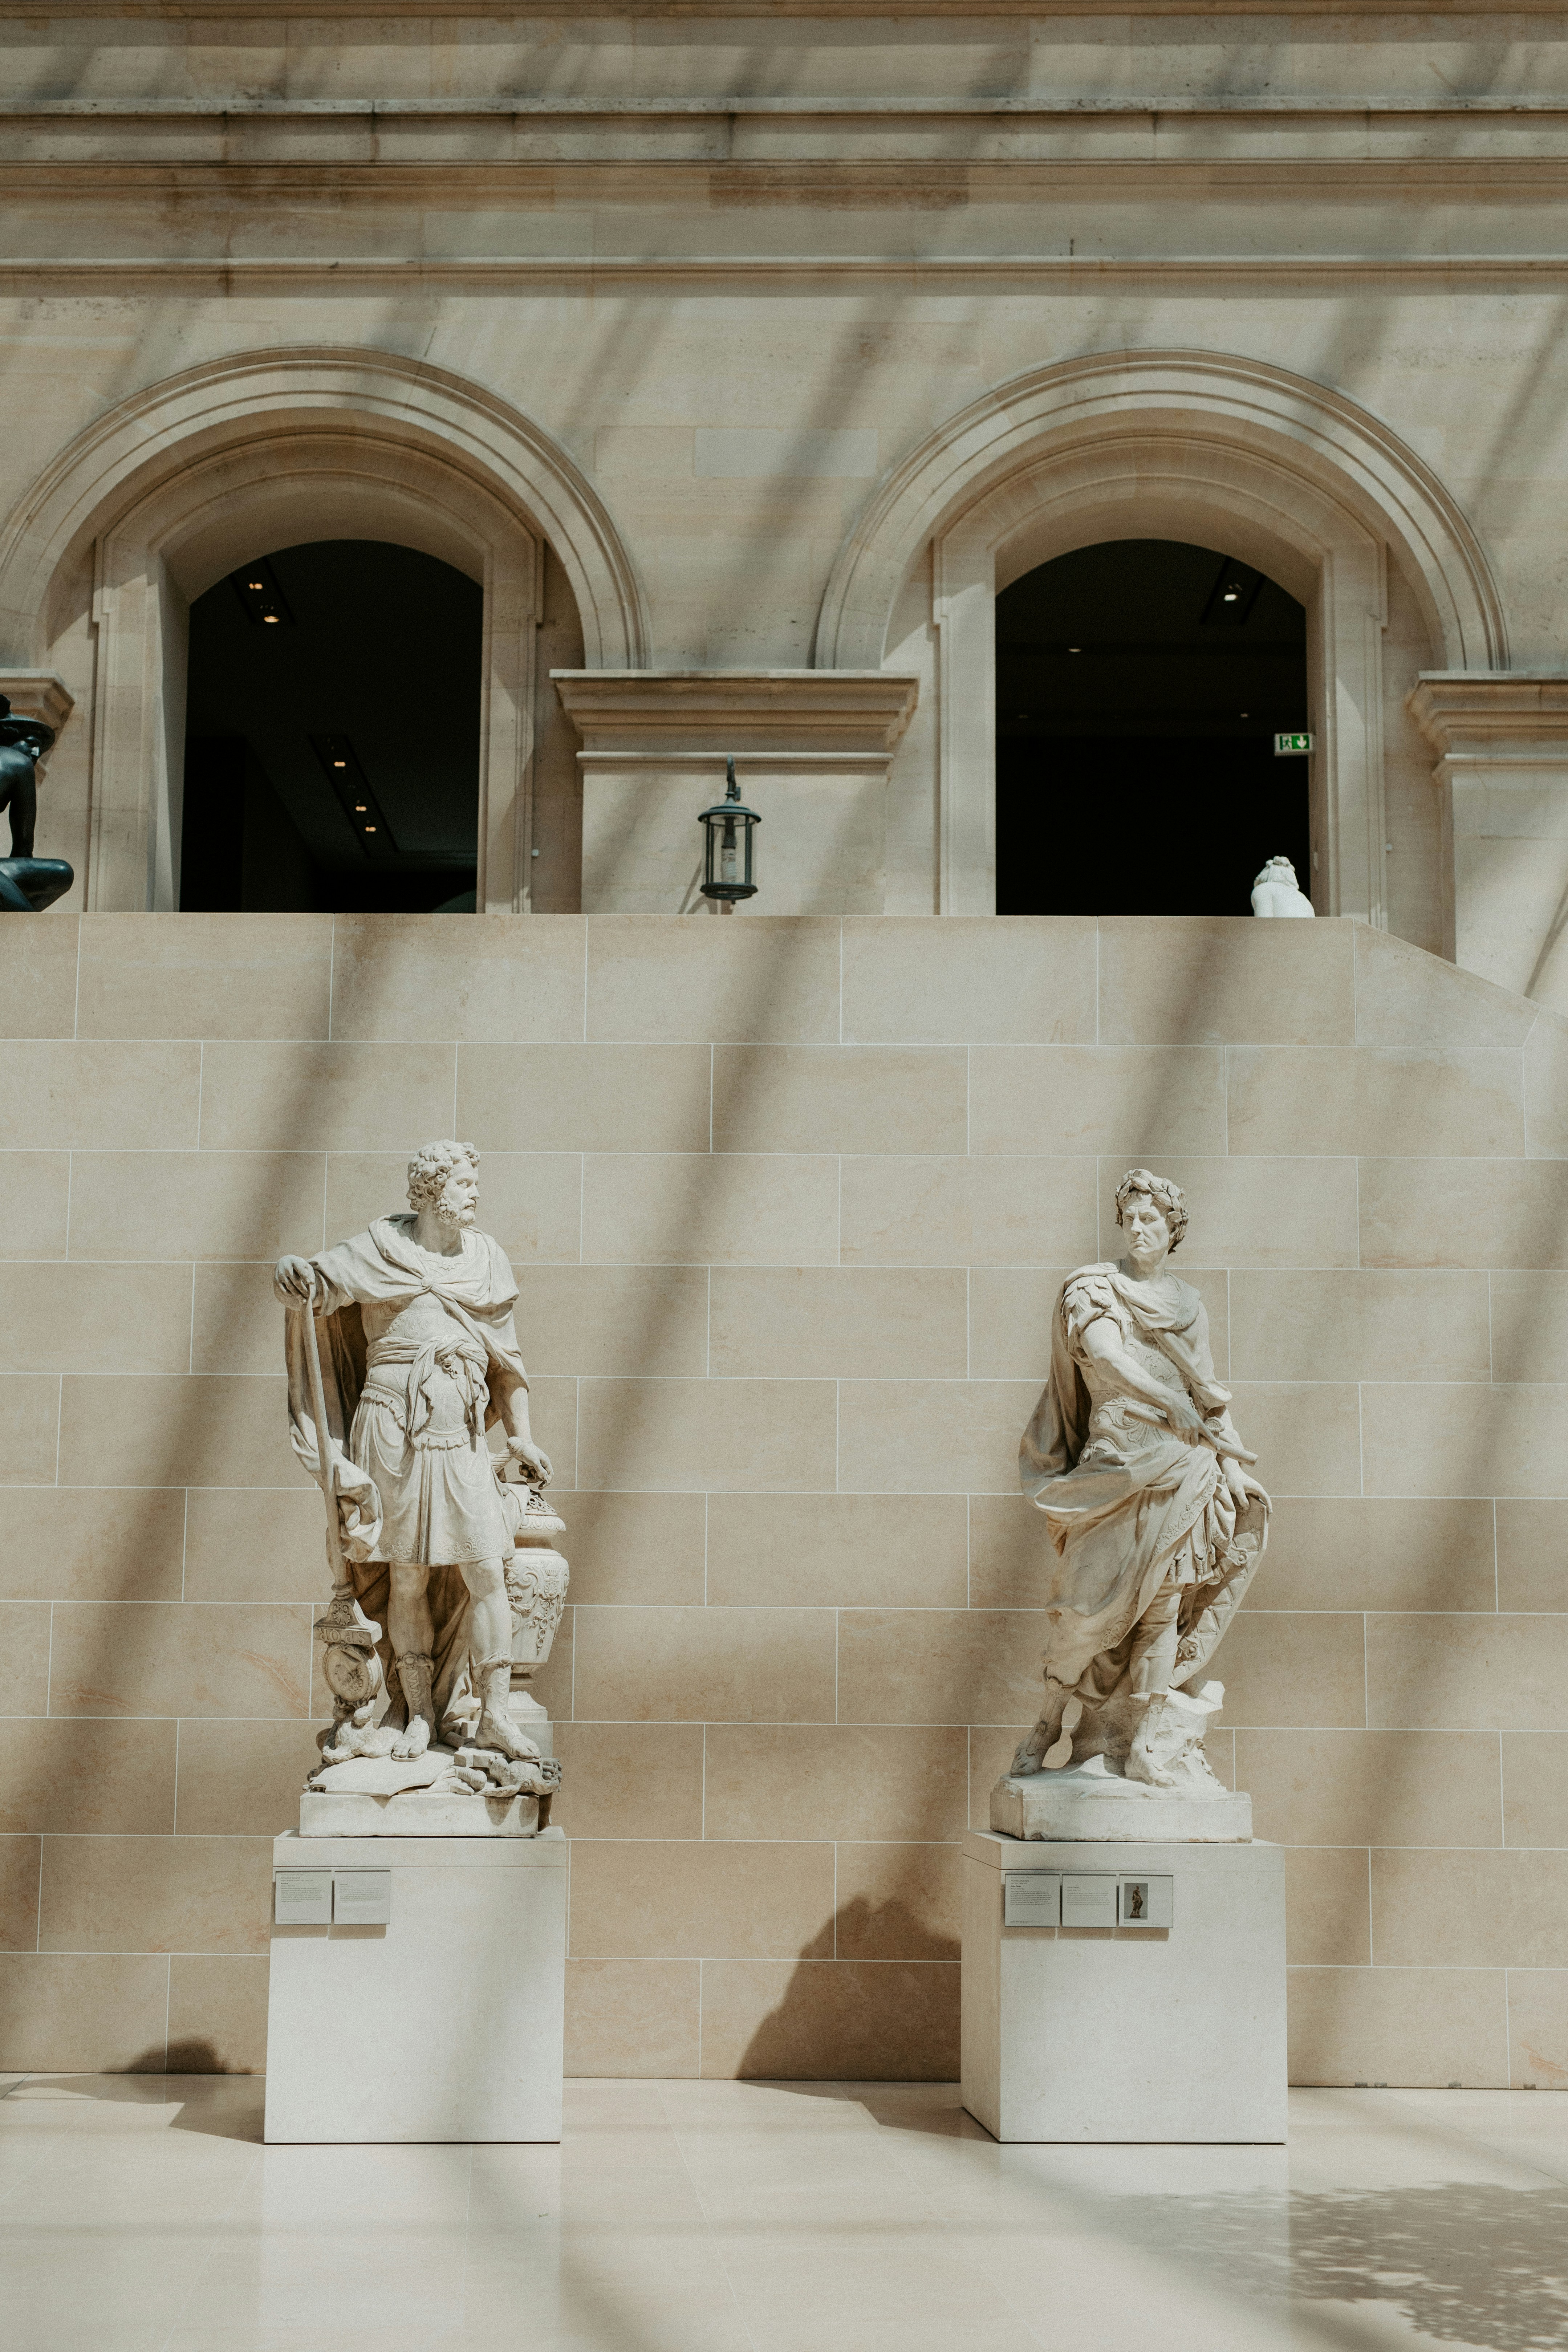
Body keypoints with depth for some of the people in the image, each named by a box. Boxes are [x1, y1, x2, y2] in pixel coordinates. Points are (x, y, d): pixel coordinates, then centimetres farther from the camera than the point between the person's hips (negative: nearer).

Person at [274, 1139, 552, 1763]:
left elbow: (505, 1357, 18)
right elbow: (312, 1279, -2)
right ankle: (419, 1715, 8)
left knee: (487, 1571, -6)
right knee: (408, 1577, -1)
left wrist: (521, 1436, 16)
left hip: (461, 1436, 3)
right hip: (395, 1429, -3)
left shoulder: (487, 1259, 13)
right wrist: (294, 1274, -27)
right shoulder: (380, 1250, 3)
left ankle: (494, 1713, -2)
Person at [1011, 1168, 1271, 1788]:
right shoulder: (1094, 1289, 4)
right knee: (1089, 1598, -9)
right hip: (1118, 1458, -4)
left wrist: (1231, 1460, 4)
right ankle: (1058, 1722, 10)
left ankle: (1140, 1746, 0)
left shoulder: (1188, 1303, 18)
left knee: (1165, 1604, -3)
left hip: (1181, 1469, 4)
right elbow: (1109, 1357, -10)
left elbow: (1208, 1391, 17)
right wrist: (1184, 1414, -14)